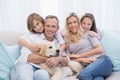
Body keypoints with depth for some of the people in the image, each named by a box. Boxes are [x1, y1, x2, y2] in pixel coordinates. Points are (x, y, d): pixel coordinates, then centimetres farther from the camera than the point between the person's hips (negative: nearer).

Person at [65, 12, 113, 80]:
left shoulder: (88, 33, 11)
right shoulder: (68, 41, 20)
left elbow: (100, 50, 1)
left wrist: (79, 56, -1)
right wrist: (82, 59, -9)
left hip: (102, 60, -1)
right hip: (87, 66, 1)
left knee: (83, 74, -36)